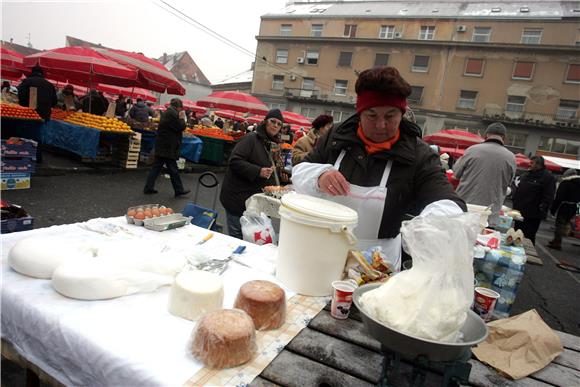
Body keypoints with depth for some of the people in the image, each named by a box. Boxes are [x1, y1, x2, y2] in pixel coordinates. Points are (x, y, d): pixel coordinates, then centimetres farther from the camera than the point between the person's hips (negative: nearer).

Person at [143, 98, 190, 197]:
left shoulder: (167, 113, 17)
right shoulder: (173, 114, -15)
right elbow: (181, 127, -16)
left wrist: (180, 118, 11)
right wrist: (182, 118, -2)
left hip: (161, 146, 10)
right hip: (168, 148, -10)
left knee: (156, 167, 11)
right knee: (173, 170, -1)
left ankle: (148, 188, 13)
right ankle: (179, 190, 9)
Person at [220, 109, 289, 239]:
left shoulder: (274, 145, 15)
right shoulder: (251, 139, -10)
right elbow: (234, 161, -20)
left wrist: (283, 178, 11)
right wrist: (258, 171, -28)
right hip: (239, 198, -7)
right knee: (237, 237, -1)